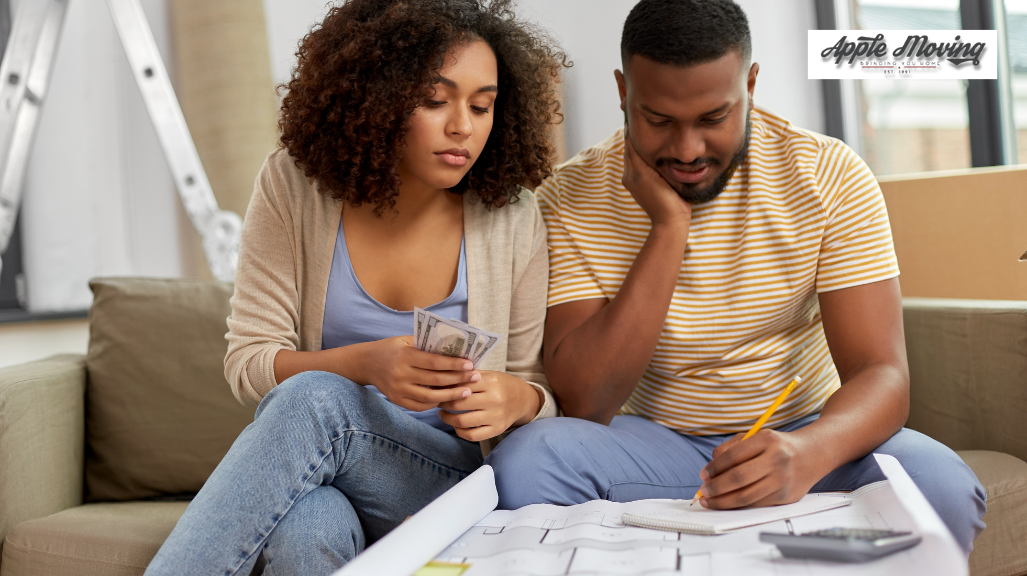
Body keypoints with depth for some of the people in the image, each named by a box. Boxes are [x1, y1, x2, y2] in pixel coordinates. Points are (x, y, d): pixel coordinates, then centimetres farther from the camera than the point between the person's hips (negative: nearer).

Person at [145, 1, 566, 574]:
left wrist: (515, 399, -20)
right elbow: (249, 362, -5)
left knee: (315, 399, -34)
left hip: (450, 479, 0)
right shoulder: (295, 184, -5)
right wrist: (366, 365, -25)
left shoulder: (511, 219, -3)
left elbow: (542, 391, 6)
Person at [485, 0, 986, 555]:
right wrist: (668, 228, -25)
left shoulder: (832, 176, -10)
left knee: (942, 486, -30)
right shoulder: (570, 198, -11)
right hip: (653, 441, 1)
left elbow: (881, 375, -17)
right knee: (521, 465, -30)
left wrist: (807, 453, -41)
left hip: (807, 432, 0)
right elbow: (583, 403, -20)